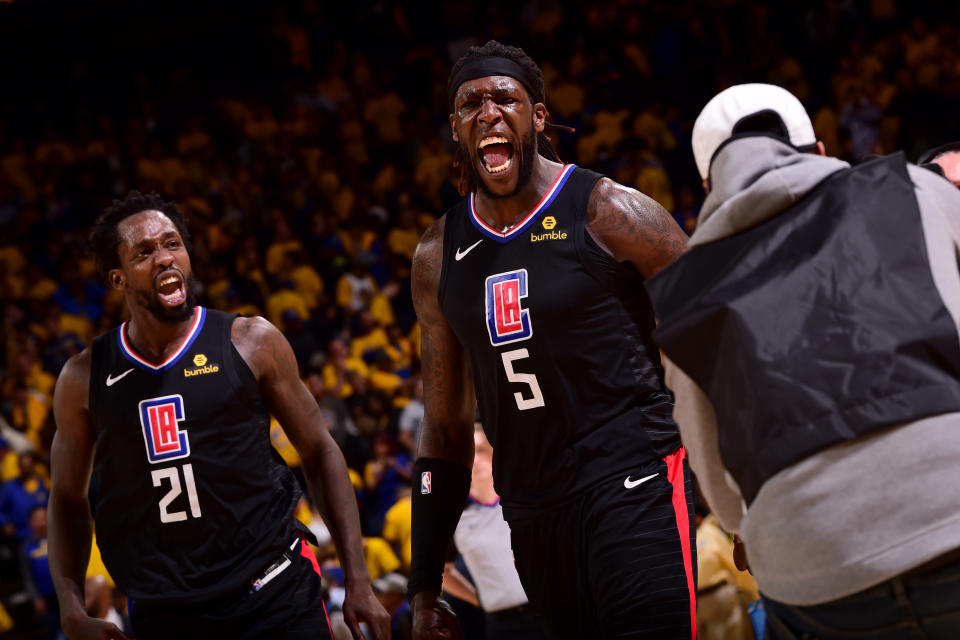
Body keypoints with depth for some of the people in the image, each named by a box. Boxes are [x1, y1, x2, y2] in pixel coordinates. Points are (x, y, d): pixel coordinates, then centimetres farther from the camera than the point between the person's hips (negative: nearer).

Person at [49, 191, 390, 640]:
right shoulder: (84, 379, 3)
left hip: (276, 599, -1)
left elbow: (319, 452, 6)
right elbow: (68, 497, 13)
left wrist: (358, 581, 1)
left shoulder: (251, 343, 0)